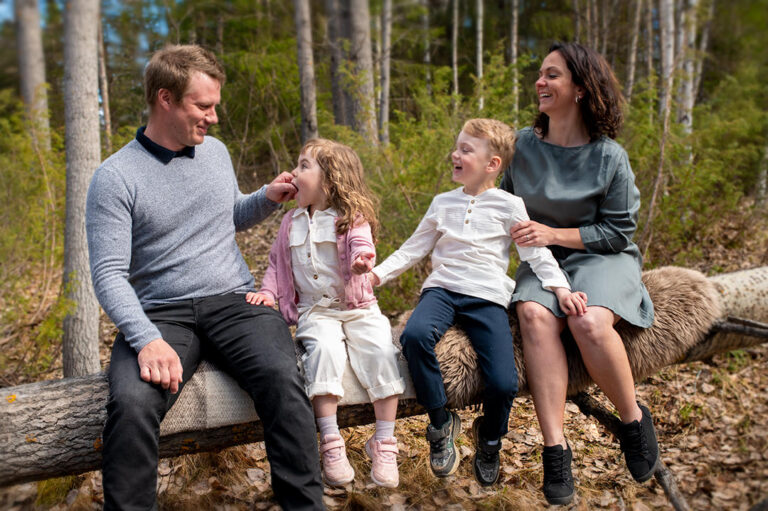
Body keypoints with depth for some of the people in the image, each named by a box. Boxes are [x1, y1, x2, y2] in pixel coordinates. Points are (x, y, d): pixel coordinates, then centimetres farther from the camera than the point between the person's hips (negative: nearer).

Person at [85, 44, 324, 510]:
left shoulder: (216, 151, 13)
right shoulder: (115, 177, -3)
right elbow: (109, 274, -10)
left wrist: (268, 199, 9)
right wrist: (147, 339, -26)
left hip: (235, 301, 3)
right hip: (161, 313, -2)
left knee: (282, 381, -27)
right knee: (131, 405, -31)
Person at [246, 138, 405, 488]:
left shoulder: (351, 218, 1)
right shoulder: (291, 222, 15)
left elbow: (361, 245, -18)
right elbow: (277, 263, 20)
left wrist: (363, 259, -41)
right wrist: (268, 292, 2)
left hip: (358, 307, -1)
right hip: (315, 310, 2)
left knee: (381, 350, -26)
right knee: (324, 347, -31)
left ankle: (383, 443, -14)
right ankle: (330, 443, -25)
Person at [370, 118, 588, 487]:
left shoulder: (508, 205, 8)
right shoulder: (443, 203, 17)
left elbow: (535, 252, 5)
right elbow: (414, 249, 20)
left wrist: (560, 287, -10)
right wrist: (378, 273, 8)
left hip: (487, 296, -2)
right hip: (442, 289, 2)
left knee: (504, 384, -19)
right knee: (414, 335, -33)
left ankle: (489, 439, 17)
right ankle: (441, 423, -12)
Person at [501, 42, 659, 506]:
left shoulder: (609, 156, -7)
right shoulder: (524, 145, 4)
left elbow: (618, 232, -5)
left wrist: (555, 234, -16)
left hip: (602, 258, -2)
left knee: (588, 321, -35)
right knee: (535, 315, -33)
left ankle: (634, 418, -7)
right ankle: (556, 449, -32)